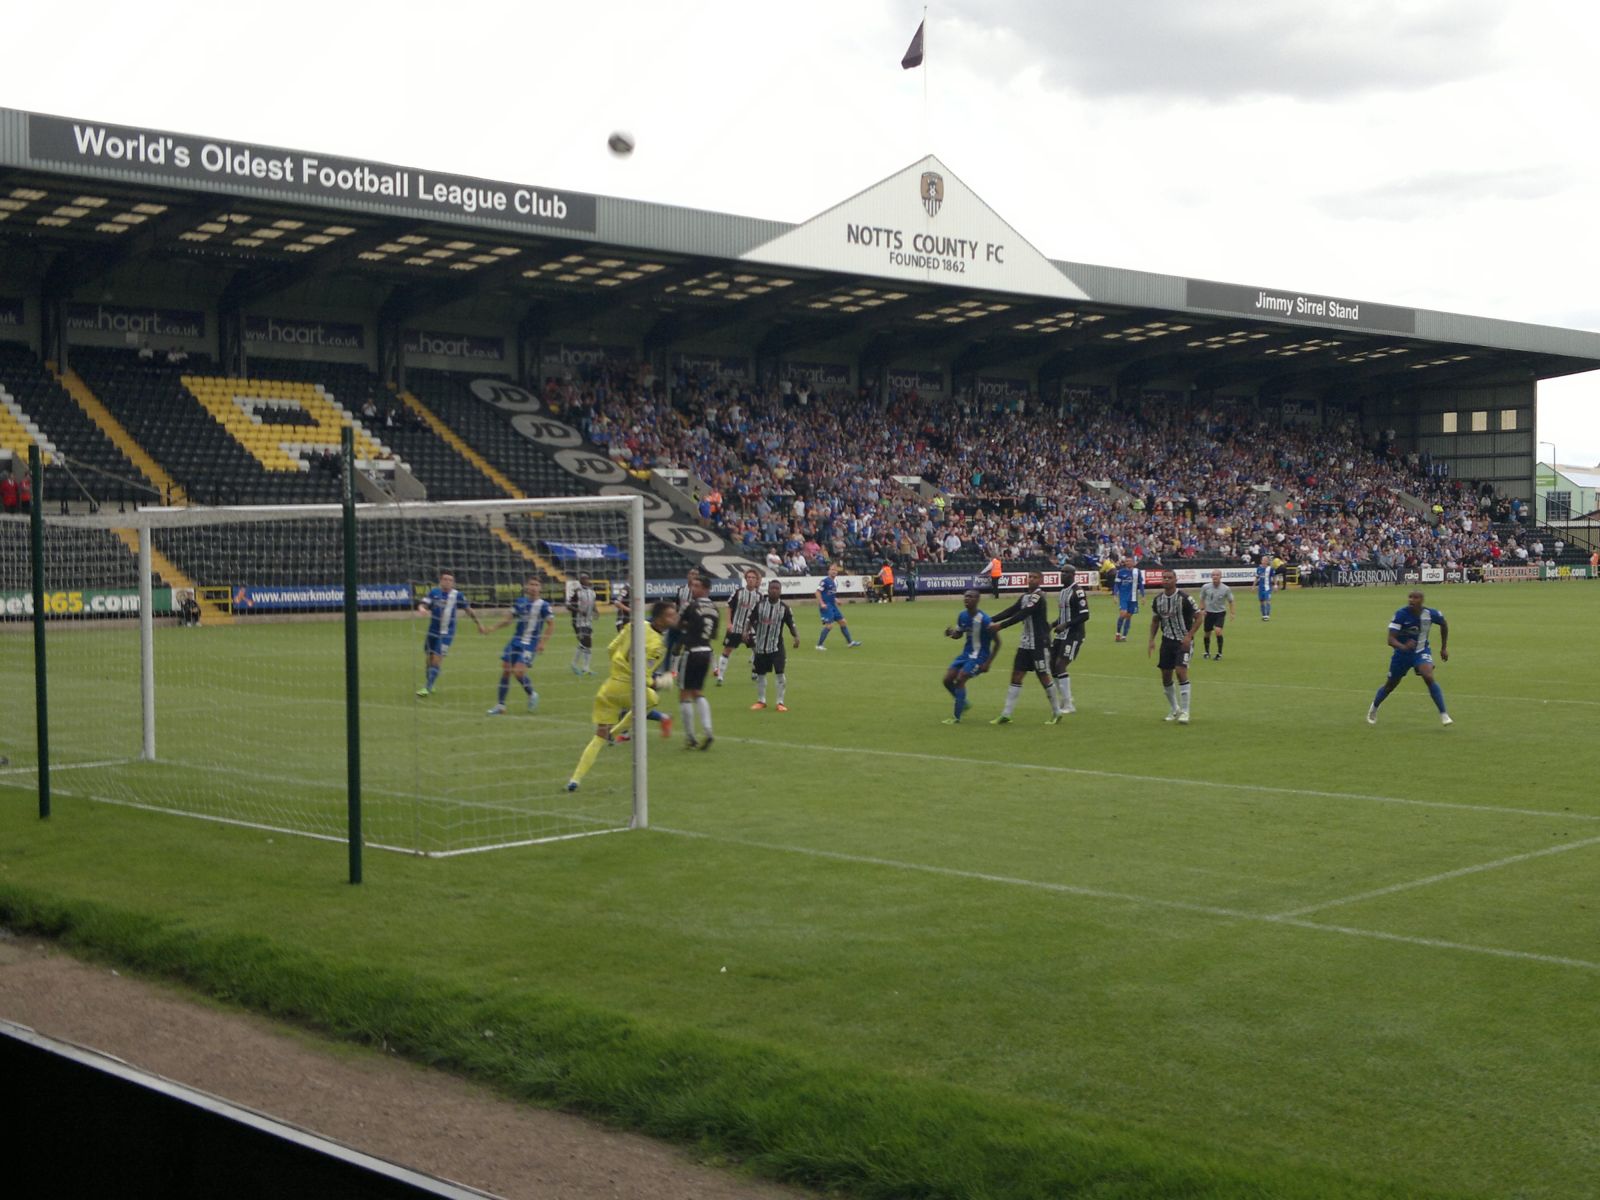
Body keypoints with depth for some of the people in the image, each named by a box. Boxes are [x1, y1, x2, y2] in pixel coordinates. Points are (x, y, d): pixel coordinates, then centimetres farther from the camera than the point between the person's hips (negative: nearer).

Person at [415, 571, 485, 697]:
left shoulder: (457, 596, -4)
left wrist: (479, 625, 13)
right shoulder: (434, 593, -3)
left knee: (437, 659, -13)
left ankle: (427, 688, -11)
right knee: (430, 658, 10)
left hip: (447, 634, -2)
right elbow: (423, 605, -11)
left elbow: (468, 610, 7)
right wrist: (422, 609, -36)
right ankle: (429, 684, 31)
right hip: (433, 631, 2)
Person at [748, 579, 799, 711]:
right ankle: (761, 701, 26)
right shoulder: (759, 605, -2)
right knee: (760, 674, 11)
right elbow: (751, 620, 3)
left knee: (780, 674, -10)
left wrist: (796, 636, -20)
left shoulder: (784, 608, -4)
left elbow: (791, 625, -3)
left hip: (777, 646, -2)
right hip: (761, 646, 2)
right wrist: (747, 632, -14)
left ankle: (780, 702, 0)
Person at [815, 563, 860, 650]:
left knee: (842, 622, 11)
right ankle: (819, 645, -5)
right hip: (826, 606, -9)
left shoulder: (835, 581, 9)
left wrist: (836, 600, 9)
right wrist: (822, 603, -21)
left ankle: (850, 642, 23)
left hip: (833, 605, 9)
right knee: (829, 625, -15)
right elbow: (818, 592, -15)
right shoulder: (825, 581, -15)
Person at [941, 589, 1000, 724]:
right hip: (966, 653, 7)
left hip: (979, 656, -7)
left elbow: (997, 642, -14)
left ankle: (957, 717, -8)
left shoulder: (984, 620, -22)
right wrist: (950, 633, -10)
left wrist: (988, 662, -17)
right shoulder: (963, 616, 0)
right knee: (947, 680, 0)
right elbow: (958, 634, 15)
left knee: (960, 679, -19)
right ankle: (964, 703, 25)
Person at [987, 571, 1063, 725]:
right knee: (1016, 676, 3)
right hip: (1026, 643, 8)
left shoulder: (1038, 597, -15)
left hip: (1039, 644, -8)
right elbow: (1011, 611, 4)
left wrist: (1001, 625, -28)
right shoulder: (1025, 597, 11)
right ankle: (1006, 715, 2)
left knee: (1044, 677, -1)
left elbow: (1022, 615, -24)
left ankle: (1056, 713, 14)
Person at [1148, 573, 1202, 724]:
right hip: (1167, 640, 5)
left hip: (1183, 641, -5)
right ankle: (1174, 709, 26)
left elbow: (1198, 618, -8)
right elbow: (1155, 621, 16)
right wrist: (1152, 641, 6)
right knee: (1166, 676, 6)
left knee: (1181, 671, -19)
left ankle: (1184, 712, -12)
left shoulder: (1184, 598, -13)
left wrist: (1189, 636, -19)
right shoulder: (1157, 601, 2)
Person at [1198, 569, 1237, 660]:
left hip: (1220, 613, -2)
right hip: (1208, 613, 2)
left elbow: (1230, 601, 4)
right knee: (1207, 633, 7)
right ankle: (1207, 652, 30)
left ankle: (1219, 653, -7)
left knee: (1218, 631, -20)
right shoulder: (1205, 587, -7)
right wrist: (1202, 609, -3)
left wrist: (1232, 612, -3)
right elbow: (1202, 599, 9)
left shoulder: (1226, 589, -9)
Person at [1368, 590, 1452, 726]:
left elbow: (1444, 624, 8)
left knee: (1429, 678, -26)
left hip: (1421, 651, 0)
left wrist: (1444, 648, 11)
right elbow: (1391, 639, -28)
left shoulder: (1430, 613, -16)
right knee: (1390, 685, 14)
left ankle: (1443, 715, -20)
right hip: (1402, 653, 0)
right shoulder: (1400, 614, -23)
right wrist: (1403, 647, -49)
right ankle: (1373, 708, 42)